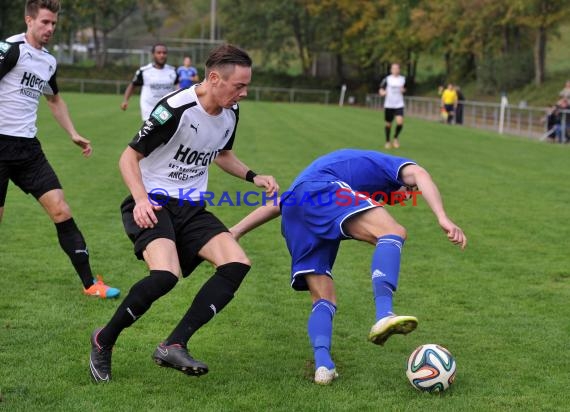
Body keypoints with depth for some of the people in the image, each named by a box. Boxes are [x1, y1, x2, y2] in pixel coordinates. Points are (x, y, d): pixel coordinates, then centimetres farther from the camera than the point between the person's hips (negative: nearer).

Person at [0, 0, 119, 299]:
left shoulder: (49, 61, 14)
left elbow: (54, 100, 32)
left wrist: (73, 134, 26)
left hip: (28, 148, 6)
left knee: (61, 211, -2)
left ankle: (89, 283, 1)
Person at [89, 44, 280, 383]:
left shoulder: (230, 112, 4)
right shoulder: (176, 109, -19)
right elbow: (129, 156, -11)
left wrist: (253, 177, 9)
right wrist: (141, 199, -25)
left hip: (192, 209, 8)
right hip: (153, 205, -7)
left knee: (237, 264, -15)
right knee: (165, 275, -32)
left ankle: (174, 345, -15)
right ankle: (103, 341, -7)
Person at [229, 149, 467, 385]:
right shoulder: (392, 165, 25)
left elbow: (278, 204, 38)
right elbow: (419, 175, 0)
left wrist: (234, 233, 35)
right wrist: (443, 218, -12)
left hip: (291, 217, 7)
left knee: (324, 300, 8)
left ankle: (323, 363, -16)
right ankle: (384, 316, -42)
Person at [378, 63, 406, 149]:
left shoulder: (403, 79, 6)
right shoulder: (387, 79, -2)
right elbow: (381, 90, 1)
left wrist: (403, 90, -2)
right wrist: (383, 92, -22)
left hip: (399, 105, 1)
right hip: (388, 105, -1)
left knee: (400, 122, -17)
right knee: (388, 124, 6)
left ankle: (396, 138, 9)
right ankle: (387, 141, 26)